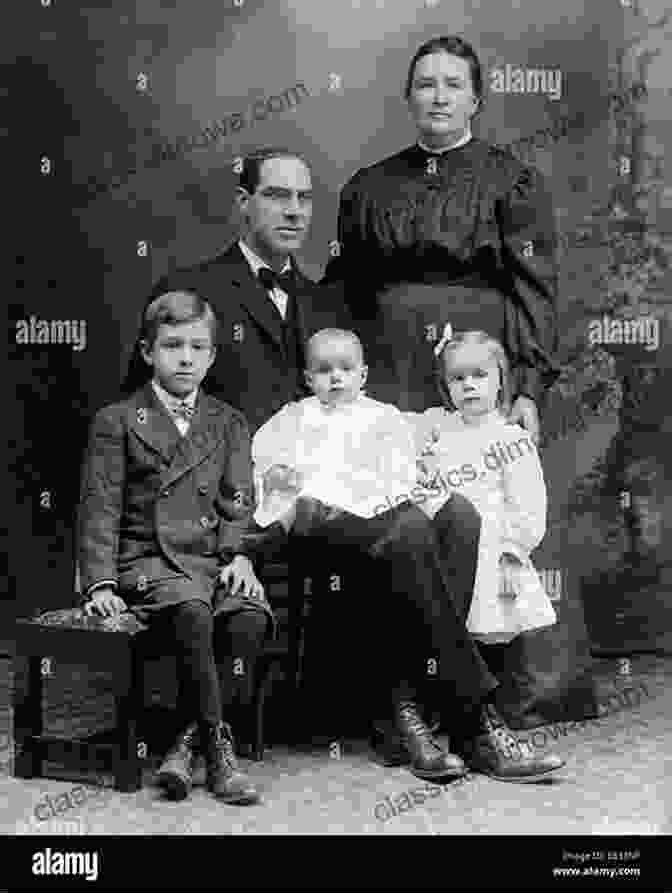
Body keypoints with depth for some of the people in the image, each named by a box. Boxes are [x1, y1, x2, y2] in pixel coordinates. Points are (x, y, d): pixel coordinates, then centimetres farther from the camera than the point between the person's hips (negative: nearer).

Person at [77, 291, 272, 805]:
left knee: (251, 617, -29)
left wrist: (239, 555, -7)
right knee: (192, 613, -34)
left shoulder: (229, 423, 17)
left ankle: (190, 741, -18)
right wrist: (100, 583, -9)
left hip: (214, 557, 3)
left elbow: (237, 503, 12)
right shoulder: (116, 422, 7)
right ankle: (218, 744, -21)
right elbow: (100, 509, 2)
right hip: (147, 560, -3)